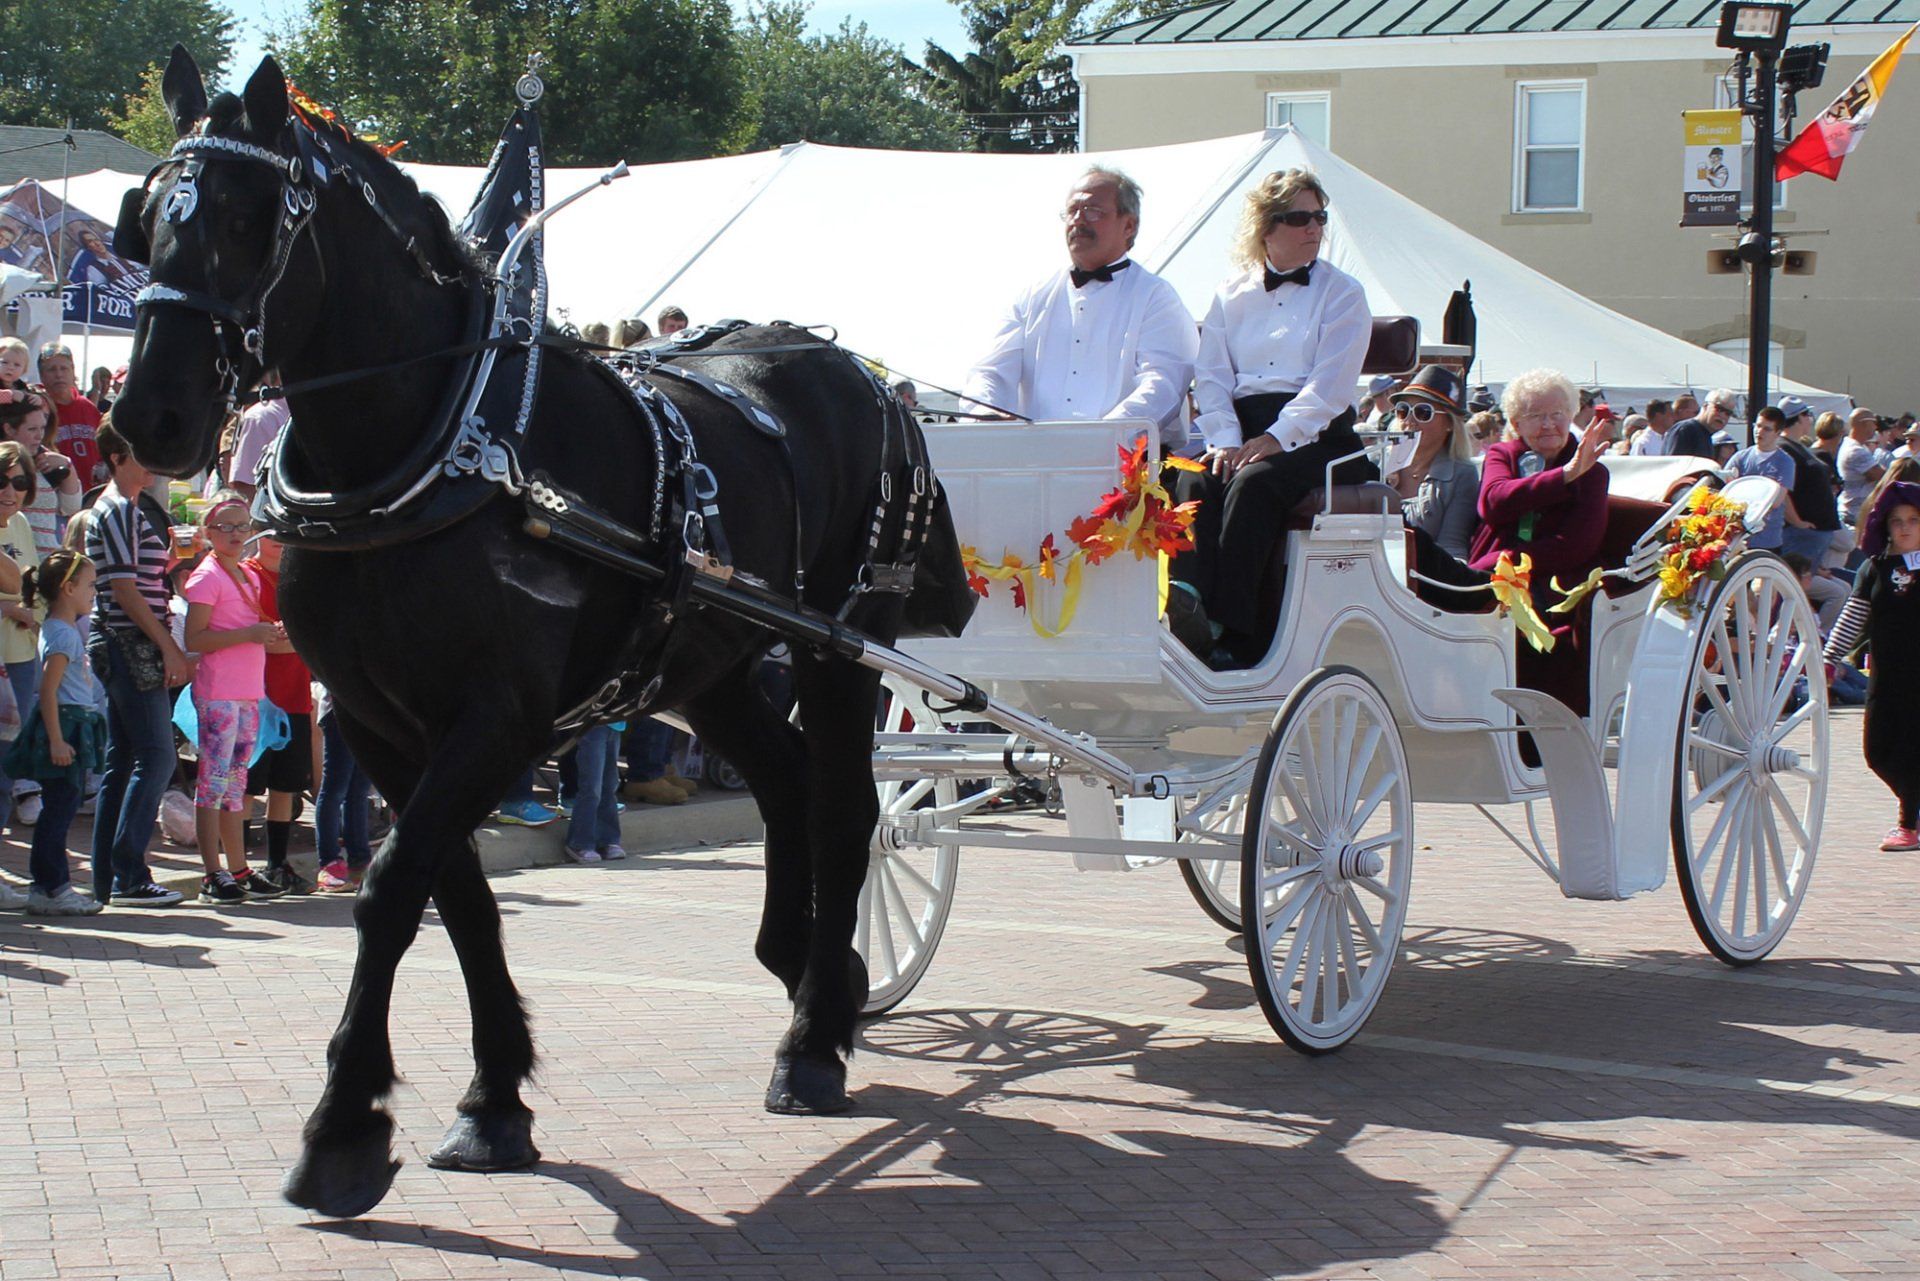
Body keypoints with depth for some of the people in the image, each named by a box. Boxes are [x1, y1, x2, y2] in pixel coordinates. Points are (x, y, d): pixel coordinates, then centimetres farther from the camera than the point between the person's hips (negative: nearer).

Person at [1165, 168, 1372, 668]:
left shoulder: (1342, 294, 8)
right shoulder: (1232, 295, 19)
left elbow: (1330, 387, -5)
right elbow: (1211, 377, 9)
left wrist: (1275, 439, -18)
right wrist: (1226, 441, -10)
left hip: (1314, 436, -3)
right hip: (1242, 430, 4)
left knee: (1254, 484, -33)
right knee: (1196, 482, -28)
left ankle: (1233, 632, -39)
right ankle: (1188, 603, -47)